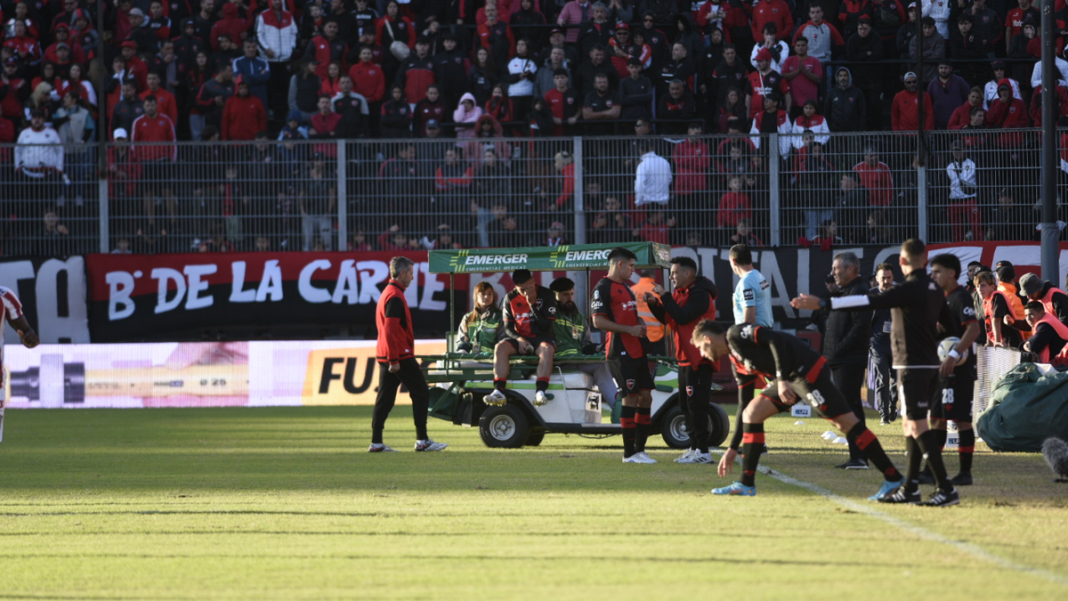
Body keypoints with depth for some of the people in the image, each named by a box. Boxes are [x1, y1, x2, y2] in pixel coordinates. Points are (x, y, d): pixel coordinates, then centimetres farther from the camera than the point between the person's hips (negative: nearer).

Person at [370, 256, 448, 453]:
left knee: (385, 399, 8)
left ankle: (376, 442, 5)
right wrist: (394, 360, -22)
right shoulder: (395, 297, -14)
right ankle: (422, 441, -4)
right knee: (421, 394, -4)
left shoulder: (387, 294, 18)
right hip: (400, 356, -10)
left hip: (386, 356, 10)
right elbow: (390, 330, -21)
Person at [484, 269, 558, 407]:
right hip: (519, 338, 3)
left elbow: (546, 326, -10)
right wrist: (519, 339, -16)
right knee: (500, 347, -27)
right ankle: (499, 392, -36)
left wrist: (533, 304, -17)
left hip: (541, 338, -3)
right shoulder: (510, 298, 5)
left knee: (547, 348, -37)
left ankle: (540, 391, -47)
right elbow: (508, 327, 4)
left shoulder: (547, 295, -4)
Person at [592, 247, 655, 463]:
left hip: (636, 352, 9)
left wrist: (640, 323, 11)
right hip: (620, 353, -9)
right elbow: (598, 321, -16)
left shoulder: (626, 288, 21)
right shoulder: (603, 288, -9)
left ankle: (639, 449, 14)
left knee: (645, 396, 7)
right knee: (631, 397, -10)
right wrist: (630, 329, -18)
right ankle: (629, 453, -6)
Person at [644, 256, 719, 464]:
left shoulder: (700, 294, -15)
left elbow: (682, 317, -26)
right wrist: (654, 303, 3)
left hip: (698, 360, -10)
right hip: (685, 359, 10)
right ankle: (694, 447, 19)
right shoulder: (681, 293, 16)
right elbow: (667, 319, 19)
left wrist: (665, 296, -20)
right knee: (686, 404, 13)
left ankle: (703, 451, -12)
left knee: (696, 404, -11)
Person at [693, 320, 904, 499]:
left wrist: (781, 379, -26)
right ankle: (746, 484, 7)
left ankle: (893, 479, -13)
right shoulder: (734, 359, 22)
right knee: (751, 414, 5)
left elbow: (774, 339, -19)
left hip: (806, 369, -10)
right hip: (789, 379, 10)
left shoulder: (736, 334, -5)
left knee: (845, 421, -11)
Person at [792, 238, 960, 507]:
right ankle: (910, 489, 16)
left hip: (912, 366, -9)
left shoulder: (910, 289, -16)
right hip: (930, 364, 9)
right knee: (910, 425, 14)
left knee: (918, 427, -10)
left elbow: (868, 302, -23)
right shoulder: (934, 290, 10)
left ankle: (946, 489, -15)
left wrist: (823, 303, -26)